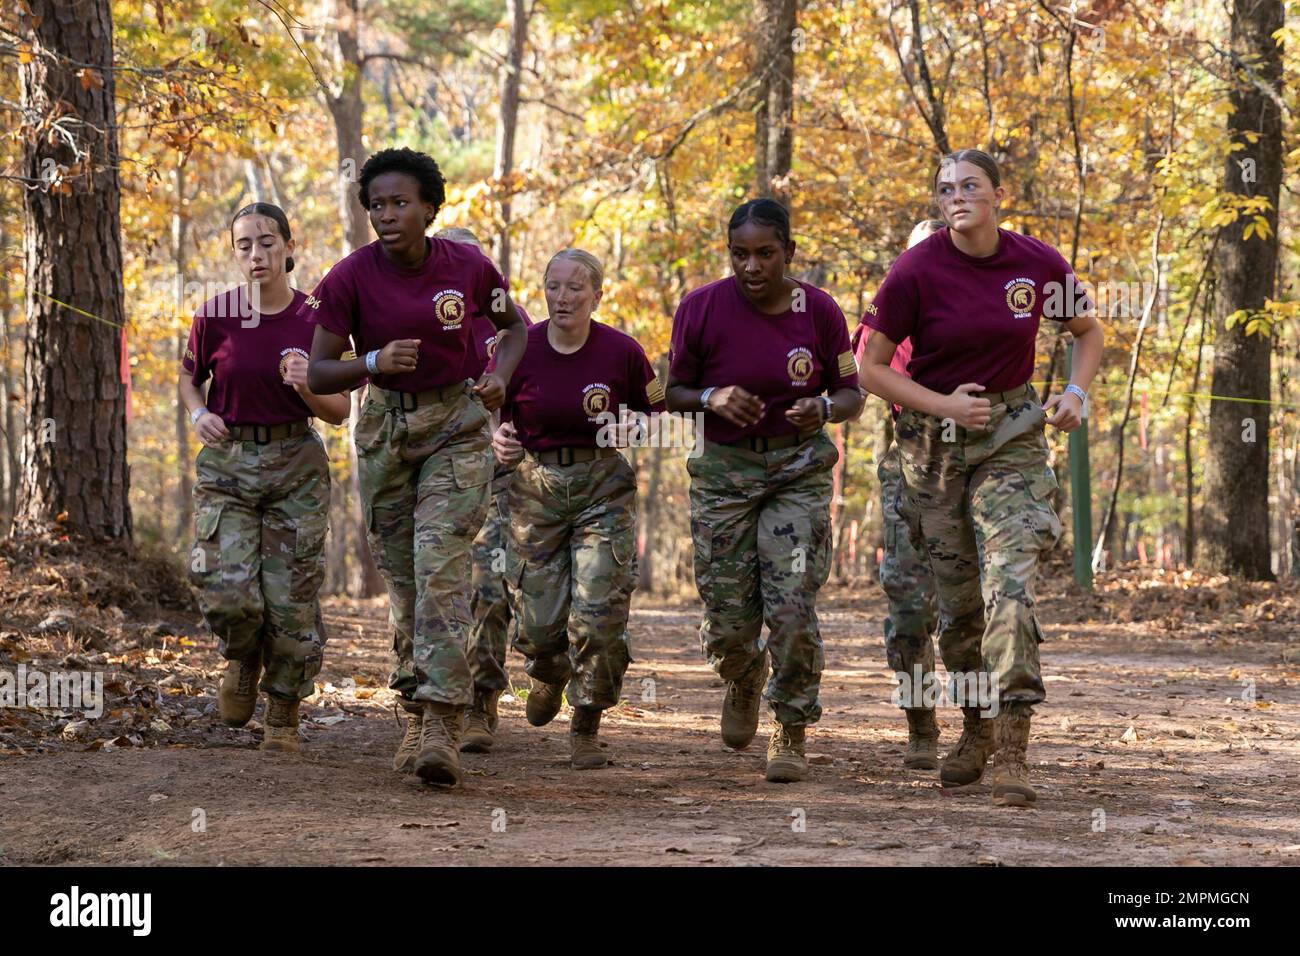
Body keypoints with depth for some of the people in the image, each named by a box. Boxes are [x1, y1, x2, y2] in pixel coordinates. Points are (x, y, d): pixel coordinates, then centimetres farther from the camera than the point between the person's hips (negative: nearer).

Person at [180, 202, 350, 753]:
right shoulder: (215, 315, -4)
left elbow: (339, 413, 2)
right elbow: (189, 378, 15)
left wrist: (306, 387, -18)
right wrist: (198, 414, -6)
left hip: (296, 464, 0)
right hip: (227, 463, 0)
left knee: (292, 596, -2)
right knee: (226, 592, -12)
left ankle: (283, 712, 16)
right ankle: (243, 660, 23)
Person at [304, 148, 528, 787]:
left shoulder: (467, 267, -8)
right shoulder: (351, 277, -10)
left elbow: (515, 325, 12)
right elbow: (318, 373, -7)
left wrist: (500, 375, -8)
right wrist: (374, 363, -26)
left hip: (457, 427, -2)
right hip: (385, 429, 2)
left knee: (441, 564, -17)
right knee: (401, 578, 8)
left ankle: (442, 724, -23)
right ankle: (416, 716, 23)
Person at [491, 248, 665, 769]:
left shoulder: (622, 352, -7)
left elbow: (657, 413, 7)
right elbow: (496, 417, 8)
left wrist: (629, 428, -14)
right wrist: (500, 440, -14)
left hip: (604, 487, -1)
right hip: (537, 486, 1)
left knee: (600, 610, -11)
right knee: (541, 617, 0)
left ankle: (585, 728, 5)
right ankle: (548, 672, 38)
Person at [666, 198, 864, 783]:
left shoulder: (819, 311, -5)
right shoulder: (701, 308, -7)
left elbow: (851, 393, 4)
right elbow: (674, 392, 2)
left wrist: (824, 409, -19)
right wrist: (712, 398, -19)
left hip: (800, 468, -1)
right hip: (724, 469, 1)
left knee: (792, 607, -11)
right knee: (728, 622, 1)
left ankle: (792, 730, 6)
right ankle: (745, 677, 38)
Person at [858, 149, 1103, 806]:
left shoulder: (1039, 264, -3)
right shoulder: (917, 271, -9)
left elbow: (1087, 332, 15)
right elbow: (871, 367, -3)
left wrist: (1076, 393, -2)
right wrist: (944, 404, -14)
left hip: (1011, 436, 0)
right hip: (934, 440, 0)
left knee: (1009, 581, -16)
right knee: (957, 594, 7)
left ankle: (1011, 751, -20)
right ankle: (976, 727, 30)